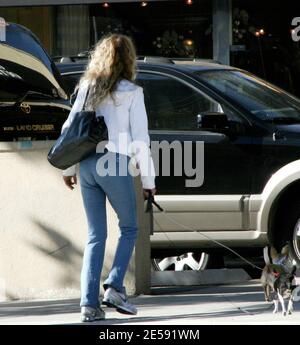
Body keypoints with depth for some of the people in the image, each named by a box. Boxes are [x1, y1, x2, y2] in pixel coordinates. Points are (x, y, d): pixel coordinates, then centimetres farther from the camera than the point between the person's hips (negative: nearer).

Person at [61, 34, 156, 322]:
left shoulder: (87, 88, 11)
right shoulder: (131, 92, -3)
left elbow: (69, 128, 13)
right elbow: (140, 138, -4)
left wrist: (68, 168, 21)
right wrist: (148, 179, 0)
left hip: (86, 165, 5)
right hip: (114, 163, -5)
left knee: (95, 235, 8)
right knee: (129, 228, 12)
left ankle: (89, 303, 0)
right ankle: (114, 287, -4)